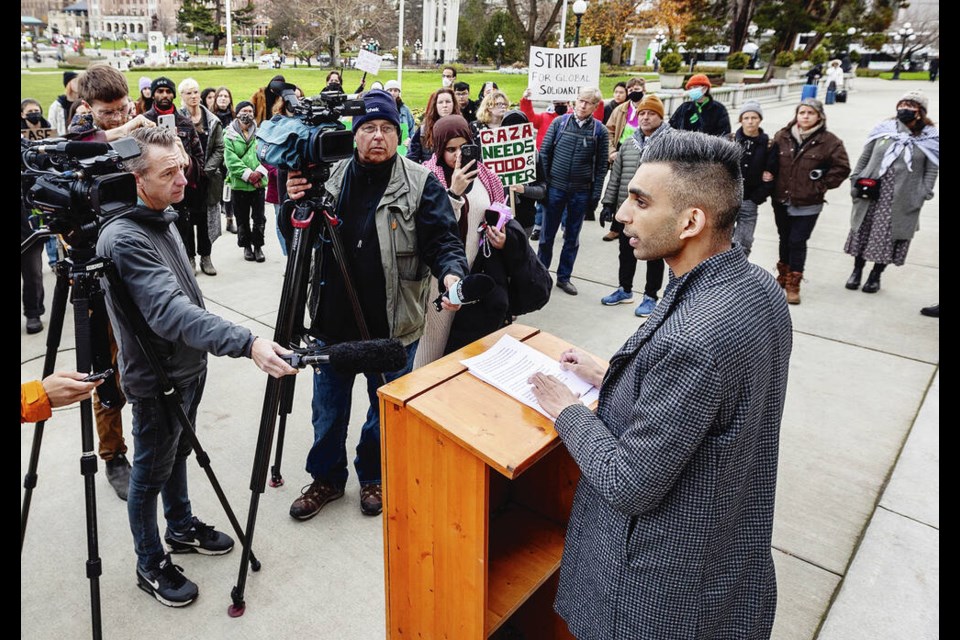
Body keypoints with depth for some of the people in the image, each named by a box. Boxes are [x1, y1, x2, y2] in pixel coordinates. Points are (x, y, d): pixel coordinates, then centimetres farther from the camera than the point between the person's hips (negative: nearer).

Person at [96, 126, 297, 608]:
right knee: (151, 473, 10)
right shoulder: (124, 238, -27)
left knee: (177, 453, 24)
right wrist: (247, 344, -50)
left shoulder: (161, 217, 2)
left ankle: (182, 528, 44)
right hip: (155, 378, -8)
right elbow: (171, 312, -39)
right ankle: (151, 565, 29)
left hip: (187, 366, 8)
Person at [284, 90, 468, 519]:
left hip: (393, 327, -2)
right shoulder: (330, 176, 1)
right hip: (334, 323, 3)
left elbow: (443, 239, -9)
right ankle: (326, 477, 41)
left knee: (386, 410, 17)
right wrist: (296, 203, -14)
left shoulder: (420, 184, -8)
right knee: (328, 409, 18)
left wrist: (451, 272, -29)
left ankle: (375, 476, 42)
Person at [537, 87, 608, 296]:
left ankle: (564, 277, 24)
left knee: (572, 237, 11)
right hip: (555, 188, 0)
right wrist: (543, 182, -4)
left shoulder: (599, 130, -1)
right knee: (547, 235, 8)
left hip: (581, 192, 0)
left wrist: (595, 195, -3)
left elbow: (601, 165, 1)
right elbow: (544, 153, 2)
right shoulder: (559, 123, 0)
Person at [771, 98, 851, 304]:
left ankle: (793, 285, 7)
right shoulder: (782, 136, 1)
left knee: (797, 242, -5)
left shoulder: (829, 141, -6)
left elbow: (842, 168, -1)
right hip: (782, 201, 3)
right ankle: (783, 277, 33)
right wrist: (773, 186, 3)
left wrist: (822, 186, -4)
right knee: (785, 239, 16)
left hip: (807, 204, -3)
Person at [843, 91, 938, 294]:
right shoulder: (884, 129, 4)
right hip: (870, 194, 2)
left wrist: (922, 195, -7)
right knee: (862, 232, 10)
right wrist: (855, 181, 4)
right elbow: (864, 157, 10)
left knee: (889, 237, 4)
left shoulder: (930, 138, 0)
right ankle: (857, 270, 29)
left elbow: (932, 170, 1)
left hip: (902, 200, -2)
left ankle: (876, 275, 21)